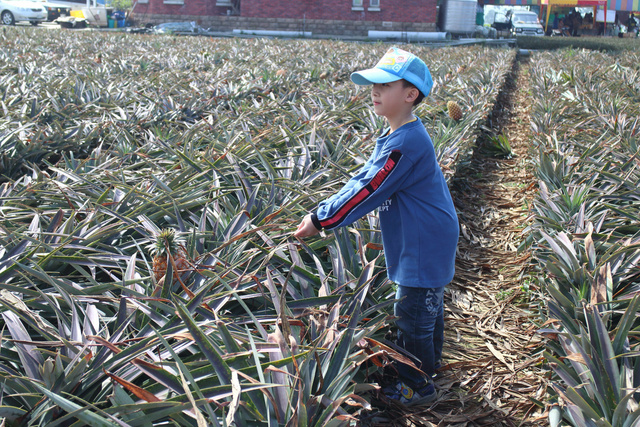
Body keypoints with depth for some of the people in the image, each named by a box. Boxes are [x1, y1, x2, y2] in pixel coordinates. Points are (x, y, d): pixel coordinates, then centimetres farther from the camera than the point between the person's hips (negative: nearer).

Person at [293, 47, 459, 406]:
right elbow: (365, 178, 11)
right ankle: (430, 361, 46)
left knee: (413, 318, 4)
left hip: (424, 247, -10)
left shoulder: (405, 143, -28)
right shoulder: (398, 135, 6)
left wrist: (321, 220, -19)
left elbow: (367, 191, -26)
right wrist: (323, 211, 7)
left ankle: (417, 386, 21)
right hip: (429, 241, 10)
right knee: (429, 306, 26)